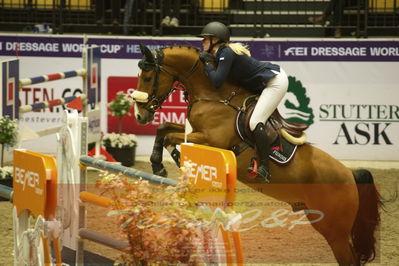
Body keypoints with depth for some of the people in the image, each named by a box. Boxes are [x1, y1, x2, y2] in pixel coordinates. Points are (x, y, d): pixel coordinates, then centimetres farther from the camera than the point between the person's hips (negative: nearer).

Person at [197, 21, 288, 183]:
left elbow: (217, 81, -24)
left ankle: (264, 169, -26)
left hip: (276, 81, -11)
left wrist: (207, 62, -9)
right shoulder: (224, 52, 12)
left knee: (255, 122, -21)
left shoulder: (226, 53, -18)